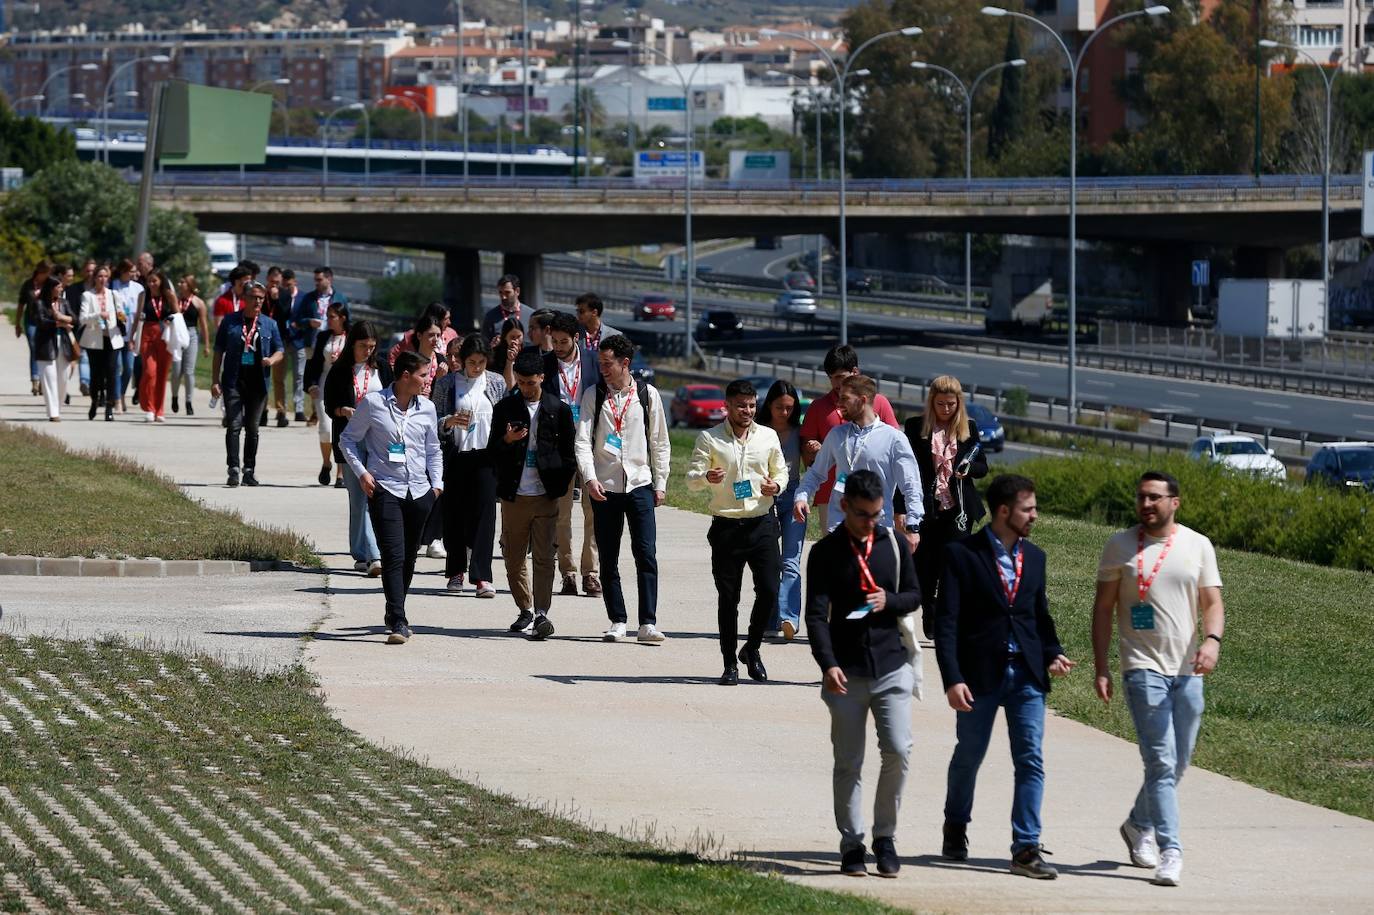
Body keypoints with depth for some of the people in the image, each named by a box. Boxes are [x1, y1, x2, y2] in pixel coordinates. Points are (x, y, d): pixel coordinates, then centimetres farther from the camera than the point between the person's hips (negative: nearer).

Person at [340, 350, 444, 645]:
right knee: (393, 556, -14)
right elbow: (348, 439, 4)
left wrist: (436, 482, 10)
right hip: (385, 490, -5)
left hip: (419, 491, 5)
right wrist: (361, 472, -7)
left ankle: (394, 615, 29)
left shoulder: (427, 408, 9)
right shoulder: (373, 404, -4)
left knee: (408, 557, 11)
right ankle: (398, 623, -17)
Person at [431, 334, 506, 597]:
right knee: (455, 513, 5)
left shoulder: (496, 383, 6)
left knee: (484, 512, -9)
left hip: (486, 456, 0)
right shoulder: (446, 384, 2)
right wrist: (449, 422, -16)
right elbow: (433, 422, 4)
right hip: (456, 455, 0)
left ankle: (482, 577, -13)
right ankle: (456, 571, 20)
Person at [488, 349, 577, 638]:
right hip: (513, 496, 2)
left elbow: (569, 452, 8)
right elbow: (492, 452, 7)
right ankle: (525, 610, 20)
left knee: (544, 557, -9)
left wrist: (559, 486, 0)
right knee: (514, 559, 6)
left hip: (545, 495, -2)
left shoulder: (558, 409, 3)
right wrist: (506, 440, -14)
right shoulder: (504, 409, 6)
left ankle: (542, 613, -12)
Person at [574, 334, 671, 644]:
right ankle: (617, 621, 12)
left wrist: (660, 484, 6)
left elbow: (660, 443, 9)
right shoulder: (593, 395, 3)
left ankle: (648, 623, -10)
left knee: (646, 554, -9)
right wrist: (590, 478, -17)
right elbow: (583, 440, -4)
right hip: (604, 488, 1)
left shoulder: (647, 395, 3)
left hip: (640, 484, -1)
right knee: (608, 558, 5)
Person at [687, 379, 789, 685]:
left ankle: (752, 648, 18)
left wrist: (776, 485, -5)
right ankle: (730, 663, 9)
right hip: (726, 525, -2)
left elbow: (781, 472, 18)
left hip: (762, 524, 2)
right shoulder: (709, 439, 1)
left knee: (769, 591, -5)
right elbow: (691, 479, -1)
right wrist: (707, 478, -24)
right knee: (728, 597, 1)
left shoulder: (768, 436, 8)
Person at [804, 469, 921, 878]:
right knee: (848, 763, 4)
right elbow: (816, 614, -8)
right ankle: (852, 846, 12)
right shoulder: (826, 552, -2)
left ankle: (885, 837, 7)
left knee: (898, 752, -9)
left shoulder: (893, 545, 7)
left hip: (891, 665, 2)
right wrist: (828, 664, -20)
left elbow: (915, 595, 15)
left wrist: (890, 601, -9)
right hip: (846, 672, -2)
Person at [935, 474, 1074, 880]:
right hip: (979, 674, -4)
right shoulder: (962, 554, -6)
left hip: (1026, 675, 4)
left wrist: (1052, 654, 2)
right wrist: (952, 678, -17)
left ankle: (1026, 849, -3)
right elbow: (946, 621, -10)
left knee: (1031, 760, -4)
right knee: (969, 755, 11)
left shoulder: (1034, 557, 12)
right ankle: (956, 828, 35)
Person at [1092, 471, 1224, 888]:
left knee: (1177, 764, 12)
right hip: (1143, 667, -3)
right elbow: (1103, 608, 6)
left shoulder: (1198, 546, 7)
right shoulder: (1120, 547, 3)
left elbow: (1212, 603, 5)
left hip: (1187, 670, 3)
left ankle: (1139, 824, 36)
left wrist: (1212, 640, -17)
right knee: (1161, 761, -13)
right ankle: (1170, 851, -17)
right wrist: (1100, 668, -1)